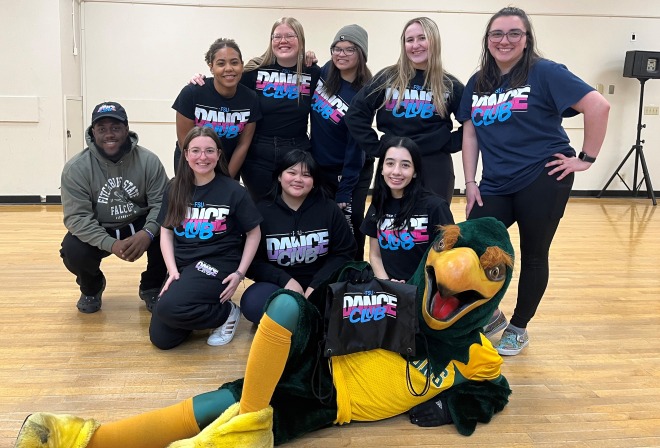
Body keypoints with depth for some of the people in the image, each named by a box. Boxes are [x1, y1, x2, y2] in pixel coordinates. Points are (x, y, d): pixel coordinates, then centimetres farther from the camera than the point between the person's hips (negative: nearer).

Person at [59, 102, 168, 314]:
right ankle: (91, 288, 10)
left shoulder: (148, 160, -14)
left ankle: (152, 287, 3)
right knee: (73, 251, -30)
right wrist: (111, 244, -36)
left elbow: (161, 203, -15)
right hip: (97, 232, 0)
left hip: (140, 226, 1)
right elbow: (77, 217, -20)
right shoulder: (76, 168, -16)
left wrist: (147, 233, -37)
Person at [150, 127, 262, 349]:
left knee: (168, 308, -29)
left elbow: (253, 233, 1)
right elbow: (166, 232, 8)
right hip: (181, 265, 5)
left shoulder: (233, 191, -6)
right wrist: (173, 270, -7)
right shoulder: (175, 189, 6)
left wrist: (239, 273, -9)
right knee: (161, 339, -5)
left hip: (218, 264, -5)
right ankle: (204, 309, 21)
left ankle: (227, 312, -3)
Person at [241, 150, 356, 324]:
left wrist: (316, 286, -11)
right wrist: (285, 280, -18)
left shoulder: (329, 209, 0)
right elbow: (252, 261, -2)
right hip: (278, 285, 0)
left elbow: (344, 252, 1)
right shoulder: (262, 211, -2)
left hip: (320, 284, 1)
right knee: (252, 304, -32)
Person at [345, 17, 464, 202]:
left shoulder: (449, 85, 4)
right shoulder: (387, 78, 2)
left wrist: (450, 143, -3)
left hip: (435, 168, 0)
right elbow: (355, 114, 2)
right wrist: (375, 147, -2)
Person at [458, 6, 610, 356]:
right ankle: (490, 316, 22)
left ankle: (518, 329, 27)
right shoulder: (477, 83, 10)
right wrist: (470, 182, 5)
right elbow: (470, 132, 12)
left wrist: (586, 158, -11)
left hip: (542, 180, -4)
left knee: (532, 256, 7)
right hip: (495, 185, 5)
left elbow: (598, 105, -12)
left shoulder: (545, 73, -6)